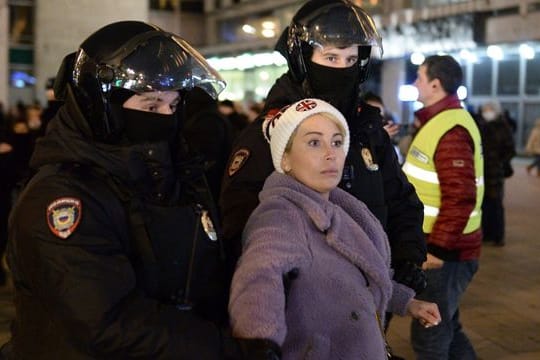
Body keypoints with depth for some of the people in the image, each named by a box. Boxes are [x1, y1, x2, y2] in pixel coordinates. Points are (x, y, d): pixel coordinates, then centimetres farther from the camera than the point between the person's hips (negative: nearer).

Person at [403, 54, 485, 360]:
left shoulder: (451, 130, -20)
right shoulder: (442, 120, 13)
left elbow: (460, 198, -27)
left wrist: (438, 248, -24)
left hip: (445, 252, -10)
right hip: (444, 246, 10)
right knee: (447, 329, 20)